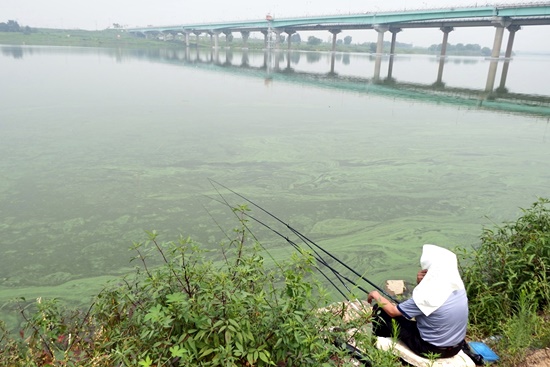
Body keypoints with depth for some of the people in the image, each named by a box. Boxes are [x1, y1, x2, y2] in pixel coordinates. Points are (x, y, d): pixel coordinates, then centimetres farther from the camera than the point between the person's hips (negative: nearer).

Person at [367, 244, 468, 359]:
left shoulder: (428, 295, -30)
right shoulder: (458, 285, -8)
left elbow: (392, 311, -17)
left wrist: (376, 295, 0)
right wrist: (421, 283, -11)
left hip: (432, 349, -7)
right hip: (457, 346, 7)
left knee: (381, 311, 1)